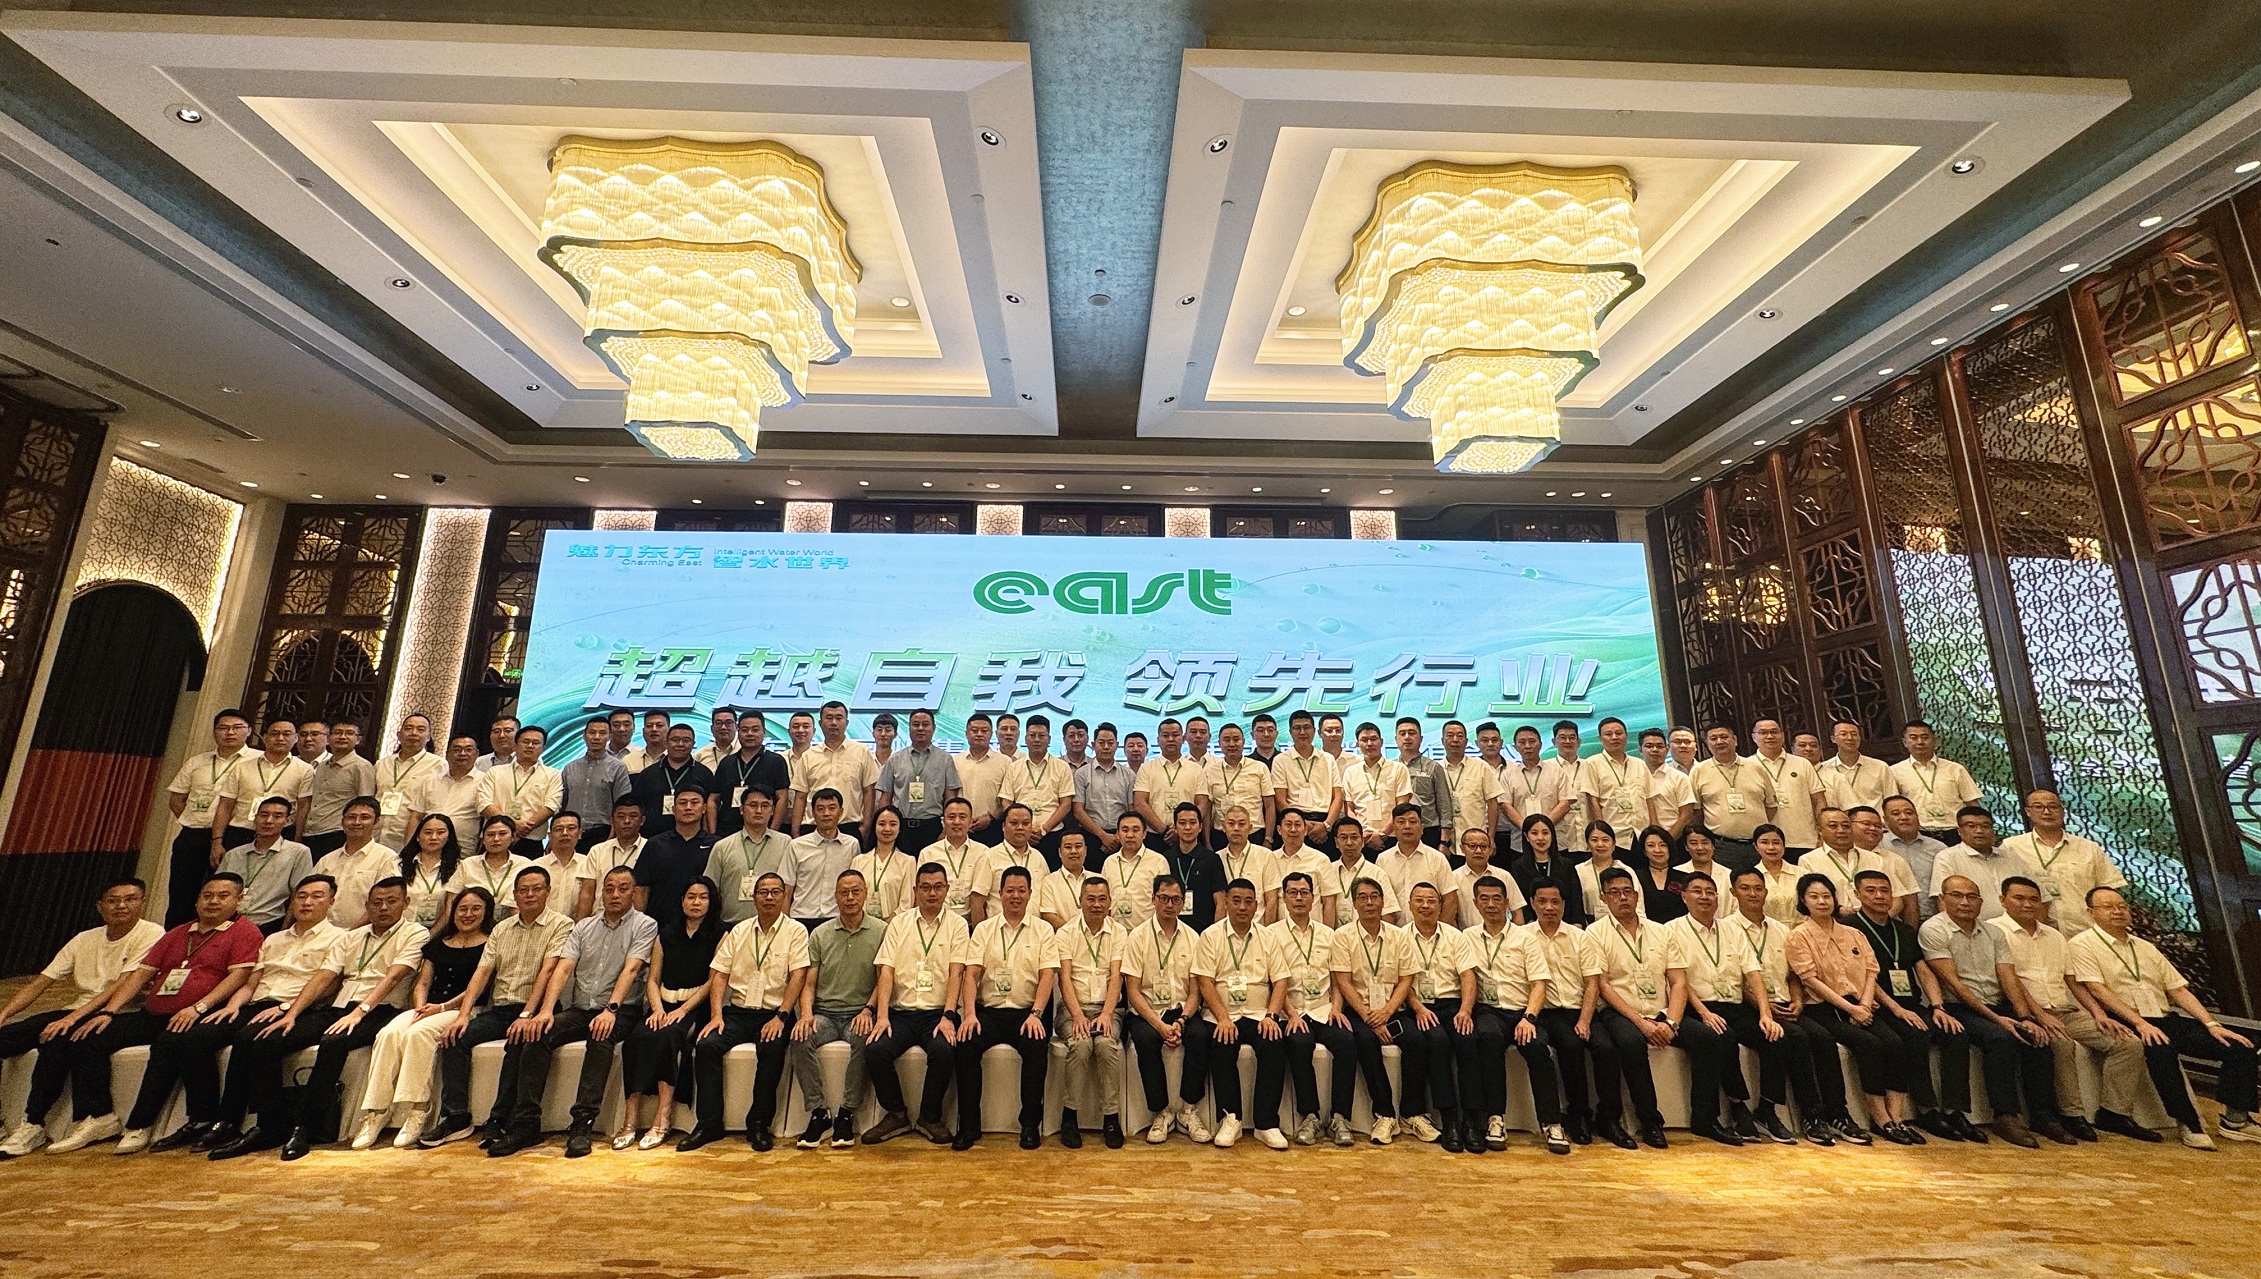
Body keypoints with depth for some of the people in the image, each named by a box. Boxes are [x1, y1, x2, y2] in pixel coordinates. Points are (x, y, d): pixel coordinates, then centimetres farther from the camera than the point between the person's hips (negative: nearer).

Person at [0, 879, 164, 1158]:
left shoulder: (151, 933, -7)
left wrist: (73, 1017, -23)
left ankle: (34, 1125, -20)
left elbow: (123, 986, -16)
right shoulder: (84, 939, 15)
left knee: (57, 1039, -31)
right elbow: (40, 982, 12)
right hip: (77, 1013, 7)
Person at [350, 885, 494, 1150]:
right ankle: (375, 1115, -26)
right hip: (428, 1008, 6)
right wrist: (420, 1006, -4)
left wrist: (443, 1006, -13)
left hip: (463, 1010, -6)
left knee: (418, 1033, -32)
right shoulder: (438, 944, 23)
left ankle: (416, 1114, -31)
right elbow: (423, 982, 16)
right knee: (388, 1034, -24)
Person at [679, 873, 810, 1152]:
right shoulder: (739, 931, 13)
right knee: (707, 1045, -22)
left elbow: (798, 975, -8)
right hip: (737, 1011, 4)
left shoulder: (795, 931, 1)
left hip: (774, 1014, -3)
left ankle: (759, 1125, -14)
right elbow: (719, 974, 8)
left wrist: (781, 1017, -18)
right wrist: (716, 1014, -7)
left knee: (772, 1049, -31)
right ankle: (709, 1124, -10)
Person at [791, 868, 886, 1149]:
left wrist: (868, 1010, -14)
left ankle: (846, 1113, -18)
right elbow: (809, 983, 8)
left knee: (863, 1040, -34)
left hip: (860, 1012, -2)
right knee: (800, 1041, -27)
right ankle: (819, 1111, -13)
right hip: (825, 1012, 3)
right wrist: (807, 1013, -11)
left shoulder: (881, 931, 3)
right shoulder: (820, 934, 11)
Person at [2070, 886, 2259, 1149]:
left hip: (2169, 1019, 8)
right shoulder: (2082, 944, -3)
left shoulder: (2145, 947, 21)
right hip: (2128, 1024, -8)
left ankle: (2236, 1119, 3)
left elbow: (2178, 989, 17)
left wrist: (2211, 1024, 3)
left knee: (2239, 1045, -8)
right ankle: (2188, 1123, -21)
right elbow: (2096, 989, -13)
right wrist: (2140, 1023, -20)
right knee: (2161, 1049, -36)